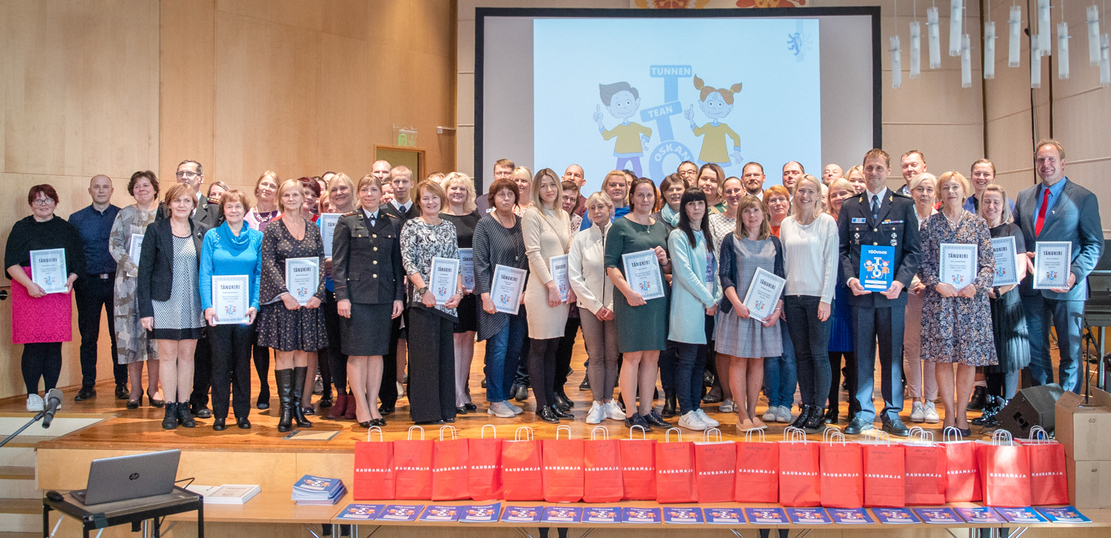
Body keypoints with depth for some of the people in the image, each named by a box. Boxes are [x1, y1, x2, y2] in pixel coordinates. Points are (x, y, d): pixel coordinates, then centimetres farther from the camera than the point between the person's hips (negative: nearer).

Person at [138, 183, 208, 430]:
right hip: (165, 302, -2)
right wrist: (145, 309, -7)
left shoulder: (202, 231, 6)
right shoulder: (156, 230, 0)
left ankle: (184, 407, 15)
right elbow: (144, 270, -2)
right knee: (168, 355, 3)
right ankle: (170, 409, 11)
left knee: (187, 355, 7)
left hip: (193, 304, 2)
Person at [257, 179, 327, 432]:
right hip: (281, 298, -3)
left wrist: (318, 294, -7)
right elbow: (268, 263, -6)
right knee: (284, 352, -3)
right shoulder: (272, 228, 1)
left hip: (309, 299, 3)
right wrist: (285, 293, -16)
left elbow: (321, 263, 6)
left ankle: (298, 406, 14)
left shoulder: (313, 229, 10)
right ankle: (286, 409, 2)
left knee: (303, 352, 6)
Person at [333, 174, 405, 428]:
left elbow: (398, 263, 11)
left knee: (377, 352, 7)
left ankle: (373, 404, 15)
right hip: (356, 295, -3)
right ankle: (360, 406, 8)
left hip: (383, 297, 3)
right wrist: (341, 296, -9)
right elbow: (338, 262, -1)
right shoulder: (347, 222, 2)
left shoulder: (392, 224, 10)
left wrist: (399, 296, 5)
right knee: (357, 352, 0)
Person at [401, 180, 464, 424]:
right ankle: (425, 411, 2)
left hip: (447, 300, 5)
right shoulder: (411, 227, 0)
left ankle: (445, 408, 15)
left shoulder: (449, 227, 14)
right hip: (423, 299, -5)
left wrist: (458, 291, 0)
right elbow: (408, 261, -8)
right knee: (424, 351, -4)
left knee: (445, 351, 7)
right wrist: (424, 289, -18)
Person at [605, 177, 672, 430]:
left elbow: (669, 269, 21)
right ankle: (631, 413, 4)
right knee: (632, 355, -4)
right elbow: (611, 265, -8)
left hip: (658, 296, 6)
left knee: (652, 355, 8)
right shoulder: (620, 226, -1)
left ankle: (647, 410, 16)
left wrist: (665, 260, -2)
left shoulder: (661, 227, 15)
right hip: (631, 298, -5)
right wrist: (628, 291, -19)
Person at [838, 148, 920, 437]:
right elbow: (841, 248, 7)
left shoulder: (904, 205, 6)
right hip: (860, 293, 1)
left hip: (892, 293, 0)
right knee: (862, 355, 5)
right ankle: (864, 412, 13)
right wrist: (850, 278, -9)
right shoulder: (849, 207, 9)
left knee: (892, 354, 5)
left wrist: (900, 281, -12)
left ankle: (892, 413, 15)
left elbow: (912, 250, 3)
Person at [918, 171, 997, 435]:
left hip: (972, 299, 1)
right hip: (939, 298, 0)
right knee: (942, 356, 0)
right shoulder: (931, 223, 6)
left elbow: (989, 264, 4)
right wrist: (937, 284, -13)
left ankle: (961, 414, 13)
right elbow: (923, 262, 3)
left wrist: (976, 285, -12)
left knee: (969, 357, 2)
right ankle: (949, 414, 10)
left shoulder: (978, 224, 7)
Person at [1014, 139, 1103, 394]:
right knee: (1035, 349, 11)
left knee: (1070, 350, 4)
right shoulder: (1024, 197, 11)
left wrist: (1075, 274, -17)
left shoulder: (1084, 198, -3)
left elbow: (1095, 245, -4)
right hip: (1031, 285, 4)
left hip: (1066, 287, -4)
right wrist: (1021, 255, -5)